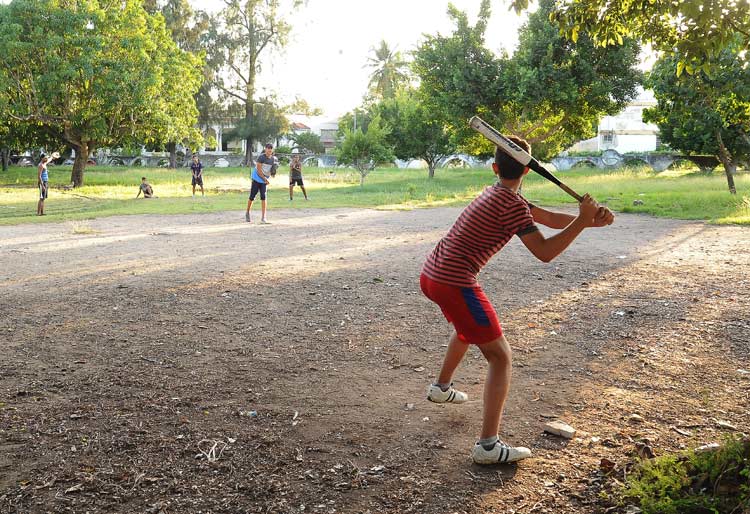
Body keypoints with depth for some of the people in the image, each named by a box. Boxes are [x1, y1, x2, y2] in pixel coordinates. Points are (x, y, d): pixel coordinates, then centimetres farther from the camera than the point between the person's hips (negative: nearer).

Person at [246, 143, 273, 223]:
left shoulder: (272, 159, 4)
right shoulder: (261, 157, -15)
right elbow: (258, 169, -16)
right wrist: (265, 178, -14)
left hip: (264, 180, 4)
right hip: (257, 178, -4)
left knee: (263, 197, -6)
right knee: (252, 196, 2)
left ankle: (263, 217, -8)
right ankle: (247, 213, 25)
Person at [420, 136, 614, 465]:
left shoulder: (497, 194, 15)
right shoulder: (512, 204, -14)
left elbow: (549, 218, 12)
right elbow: (544, 252, -19)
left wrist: (589, 219, -1)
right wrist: (582, 221, -14)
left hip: (430, 275, 10)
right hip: (455, 284, -10)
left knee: (467, 327, 36)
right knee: (500, 356, -4)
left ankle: (441, 387, 53)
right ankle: (488, 446, -10)